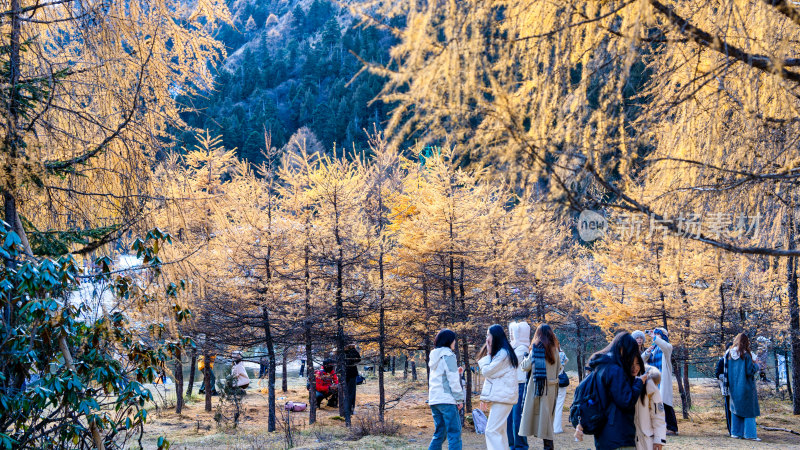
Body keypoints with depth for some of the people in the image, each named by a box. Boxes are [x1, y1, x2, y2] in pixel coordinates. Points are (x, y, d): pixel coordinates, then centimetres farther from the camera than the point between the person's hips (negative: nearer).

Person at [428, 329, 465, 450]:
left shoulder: (434, 356, 18)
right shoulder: (448, 355, -8)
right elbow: (453, 380, -12)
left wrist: (456, 372, 17)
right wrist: (460, 399, -9)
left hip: (434, 399, 8)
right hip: (446, 399, -8)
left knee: (439, 433, 13)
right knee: (454, 433, -8)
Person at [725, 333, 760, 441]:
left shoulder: (729, 354, 1)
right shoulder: (745, 355, -14)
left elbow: (726, 370, 5)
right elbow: (750, 371, -16)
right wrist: (756, 366, 2)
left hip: (733, 387, 5)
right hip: (745, 386, -5)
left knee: (736, 409, 14)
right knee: (749, 409, 4)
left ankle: (736, 432, 13)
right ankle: (750, 434, 2)